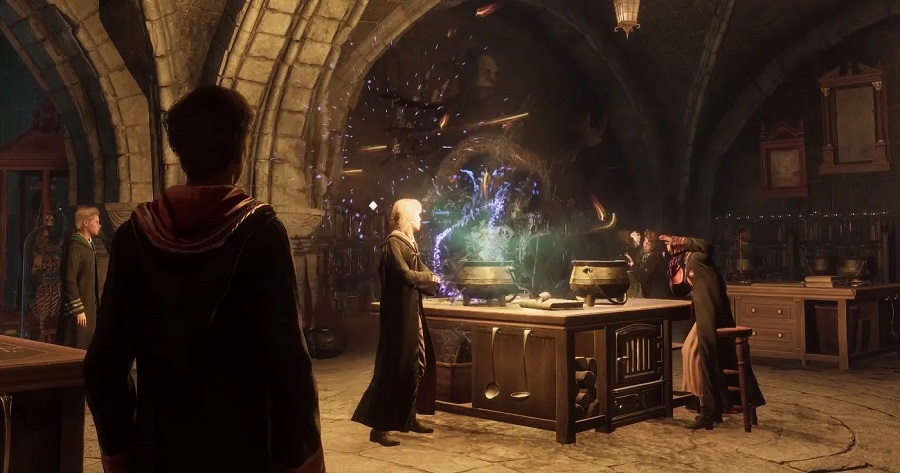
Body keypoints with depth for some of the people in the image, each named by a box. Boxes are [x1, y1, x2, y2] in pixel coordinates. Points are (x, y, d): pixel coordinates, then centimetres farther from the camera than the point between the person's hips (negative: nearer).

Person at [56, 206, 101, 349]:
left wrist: (96, 304, 15)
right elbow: (69, 280, -19)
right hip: (78, 308, -9)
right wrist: (78, 310, -19)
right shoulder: (74, 246, -15)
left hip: (89, 307, 9)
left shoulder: (89, 244, 13)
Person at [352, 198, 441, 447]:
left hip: (413, 312, 10)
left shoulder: (410, 242, 15)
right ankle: (379, 427, -4)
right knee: (394, 368, -9)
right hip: (399, 313, -10)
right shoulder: (393, 242, -14)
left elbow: (421, 271, 14)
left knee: (417, 366, 15)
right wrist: (429, 278, -7)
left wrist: (430, 279, -7)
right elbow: (405, 275, -22)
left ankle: (409, 419, 26)